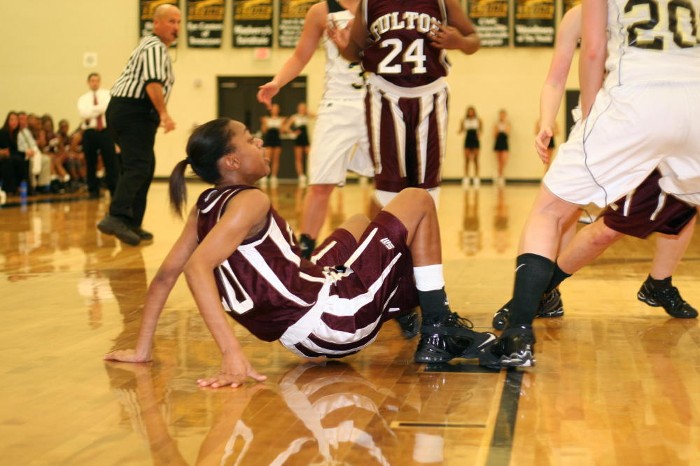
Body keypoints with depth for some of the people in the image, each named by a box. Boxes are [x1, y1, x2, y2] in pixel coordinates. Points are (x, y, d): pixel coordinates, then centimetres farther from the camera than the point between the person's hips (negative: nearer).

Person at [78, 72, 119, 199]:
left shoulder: (107, 94, 9)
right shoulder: (83, 98, 11)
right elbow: (84, 113, -7)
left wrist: (93, 110, -12)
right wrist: (101, 108, -10)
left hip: (105, 131, -1)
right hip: (89, 132, 1)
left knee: (111, 161, -5)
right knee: (90, 163, 3)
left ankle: (114, 189, 0)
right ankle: (93, 190, 12)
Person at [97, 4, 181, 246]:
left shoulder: (150, 45, 24)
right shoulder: (155, 48, -9)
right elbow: (153, 82, -24)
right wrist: (164, 113, -32)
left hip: (123, 110, 11)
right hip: (135, 111, -11)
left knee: (144, 168, 13)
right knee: (138, 167, -21)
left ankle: (132, 224, 13)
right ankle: (116, 217, -35)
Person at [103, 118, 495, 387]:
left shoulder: (208, 206, 7)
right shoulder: (250, 201, -16)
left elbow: (166, 273, 7)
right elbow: (197, 267, -30)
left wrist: (142, 350, 12)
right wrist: (232, 352, -35)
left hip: (305, 337, 9)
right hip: (339, 316, -9)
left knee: (360, 224, 34)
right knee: (417, 201, 2)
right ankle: (439, 333, 5)